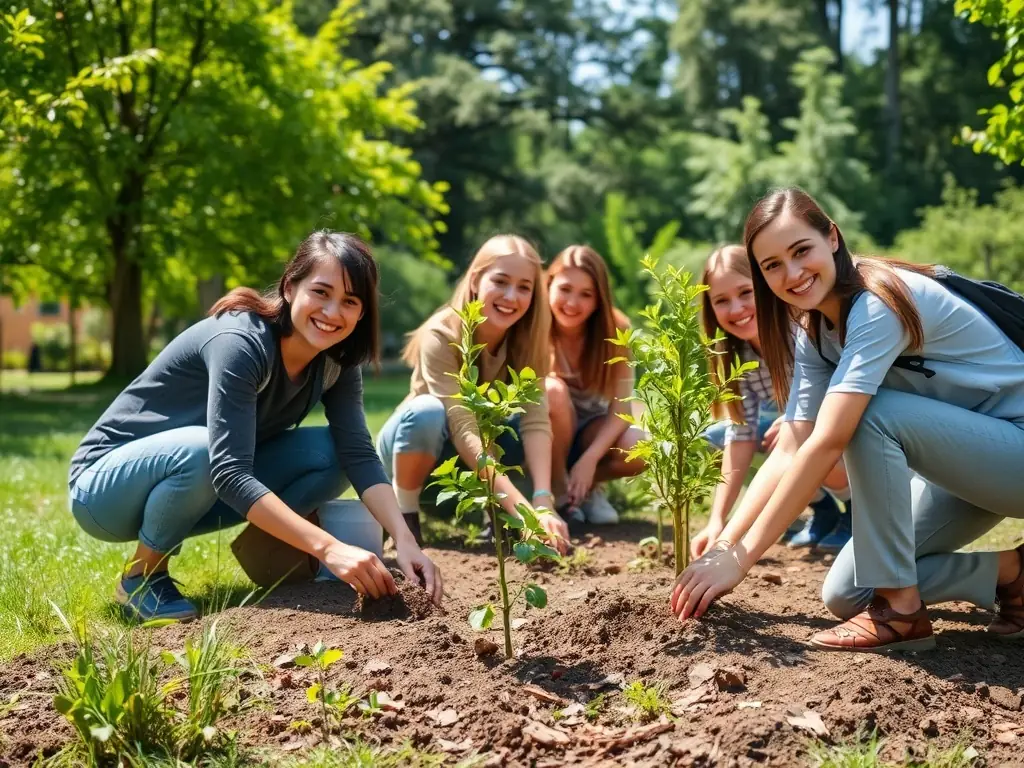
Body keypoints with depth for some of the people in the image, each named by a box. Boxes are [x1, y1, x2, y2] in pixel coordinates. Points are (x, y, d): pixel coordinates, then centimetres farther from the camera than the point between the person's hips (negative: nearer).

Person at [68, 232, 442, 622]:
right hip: (106, 483, -5)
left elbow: (359, 456, -15)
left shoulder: (335, 362, -7)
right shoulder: (240, 343, -30)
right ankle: (142, 576, -13)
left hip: (202, 488, 5)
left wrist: (405, 540, -32)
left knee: (330, 453, -15)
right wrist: (328, 548, -47)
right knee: (201, 449, -38)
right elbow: (230, 473, -39)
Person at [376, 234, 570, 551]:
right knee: (428, 412, -37)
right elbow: (463, 430, -38)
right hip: (414, 447, -3)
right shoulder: (442, 336, -29)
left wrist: (543, 503, -43)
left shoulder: (526, 339, -16)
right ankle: (403, 511, -14)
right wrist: (523, 510, -48)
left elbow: (536, 420, -27)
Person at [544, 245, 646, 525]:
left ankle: (589, 486, 3)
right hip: (545, 433, -1)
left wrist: (589, 459, -32)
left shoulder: (615, 331, -16)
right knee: (552, 390, -34)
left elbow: (620, 409, -20)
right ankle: (558, 489, -13)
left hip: (591, 430, 1)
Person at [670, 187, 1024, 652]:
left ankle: (901, 610, -19)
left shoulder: (880, 302, -27)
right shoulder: (815, 333, 1)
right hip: (963, 455, 8)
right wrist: (723, 543, -17)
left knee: (870, 415, -30)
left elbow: (827, 443, -33)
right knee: (845, 594, -2)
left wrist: (740, 558, -32)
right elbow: (790, 452, -5)